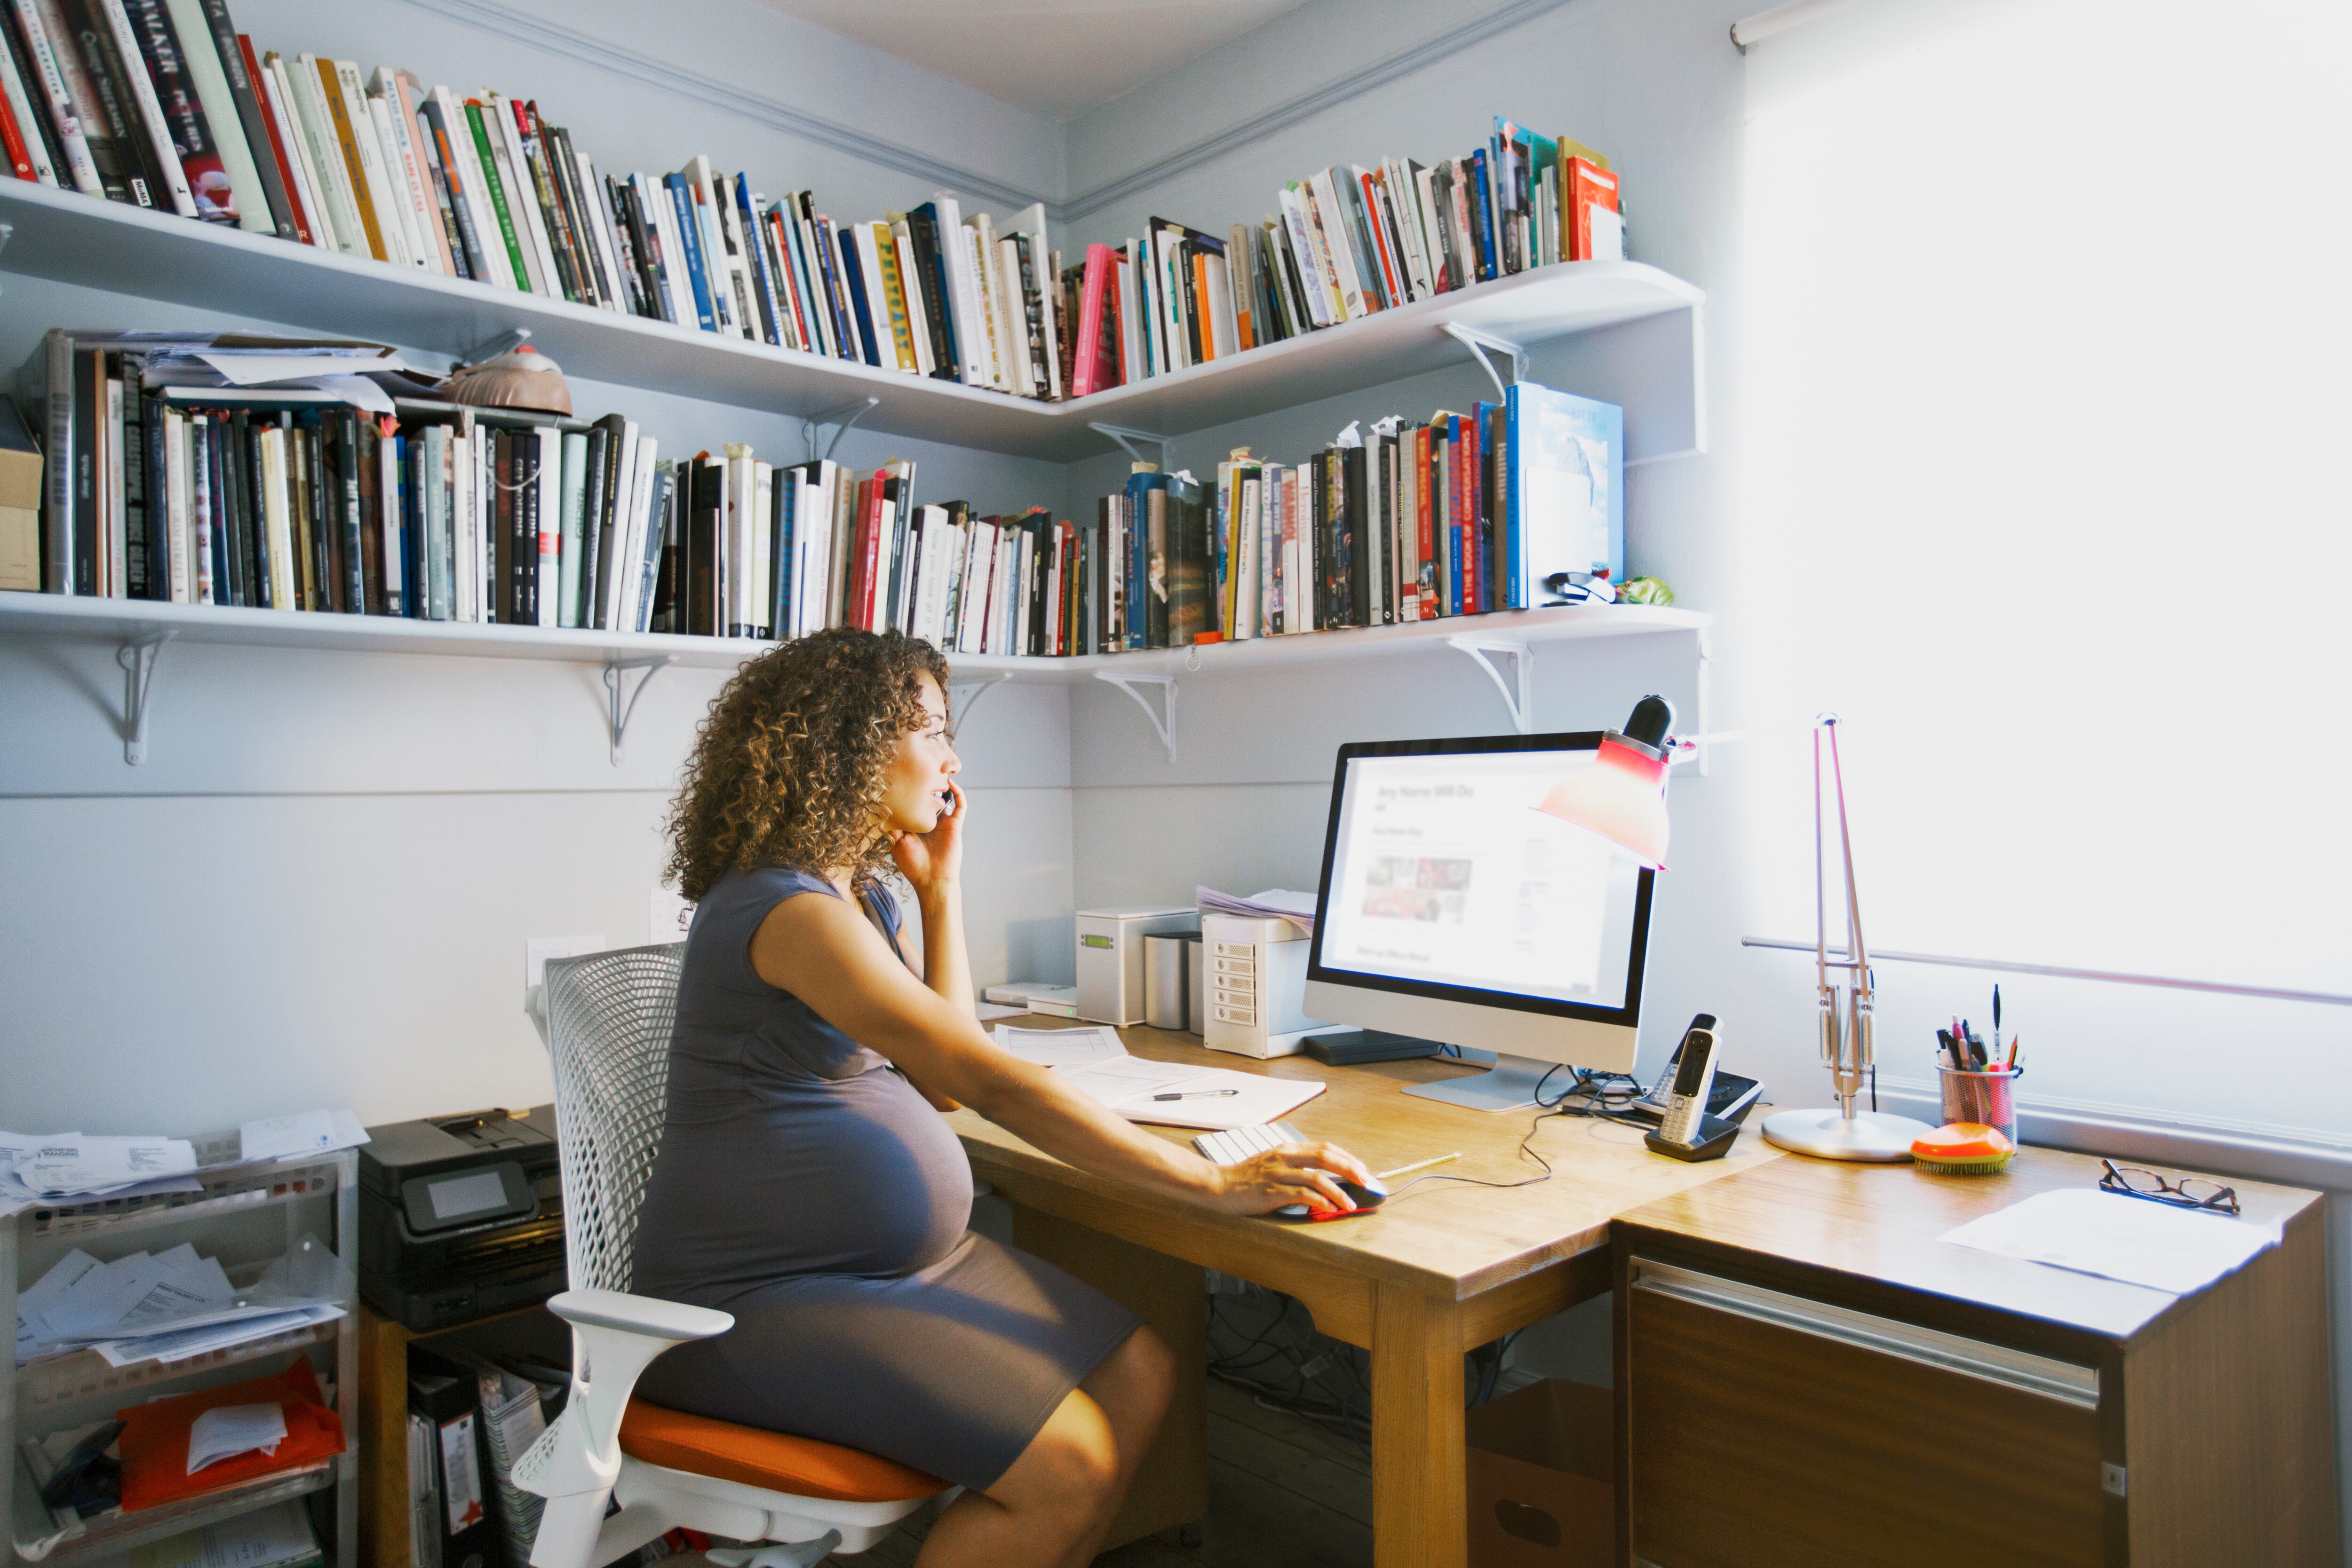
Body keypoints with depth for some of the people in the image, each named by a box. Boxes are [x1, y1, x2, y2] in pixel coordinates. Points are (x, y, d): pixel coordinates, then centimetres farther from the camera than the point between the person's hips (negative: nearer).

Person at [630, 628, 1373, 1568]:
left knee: (1138, 1378, -2)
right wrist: (1215, 1185, -28)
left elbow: (941, 1083, 8)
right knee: (1070, 1463, -20)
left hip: (904, 1261, 9)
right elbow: (986, 1084, -29)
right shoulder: (785, 908, -21)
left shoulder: (860, 893, 11)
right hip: (759, 1302, -9)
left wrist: (941, 888, 6)